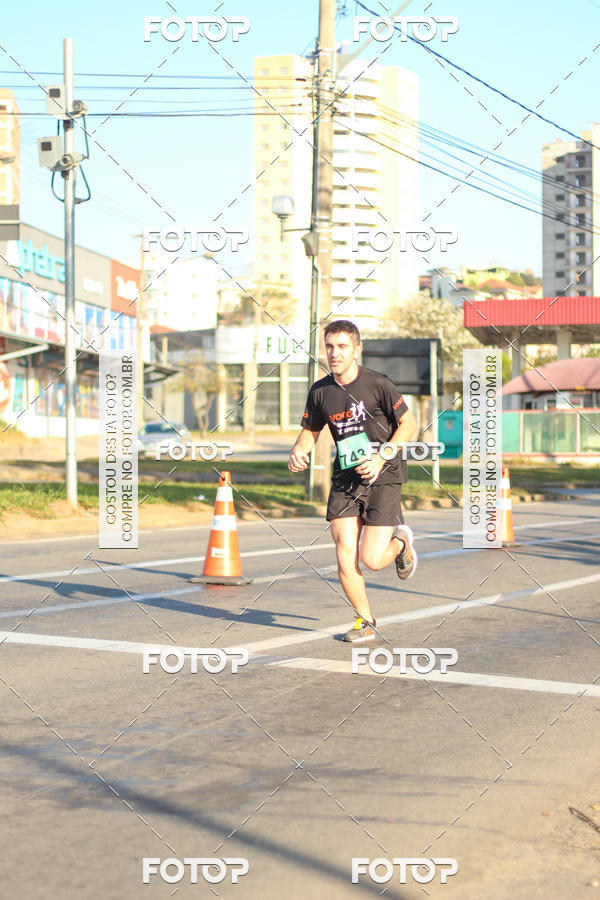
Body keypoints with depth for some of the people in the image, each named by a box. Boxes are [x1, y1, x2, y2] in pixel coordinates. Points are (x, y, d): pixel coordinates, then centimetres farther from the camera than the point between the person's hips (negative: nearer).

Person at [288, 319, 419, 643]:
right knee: (344, 552, -8)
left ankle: (400, 542, 26)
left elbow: (409, 424, -5)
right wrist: (298, 451, -7)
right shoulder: (320, 391, 1)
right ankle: (366, 622, 13)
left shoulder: (378, 385, -12)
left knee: (371, 559, -11)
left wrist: (380, 459, -16)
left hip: (383, 476, -4)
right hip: (345, 478, 4)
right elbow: (310, 430, 15)